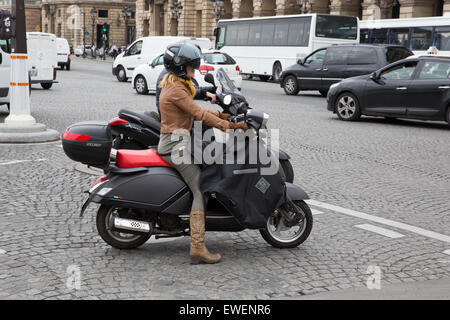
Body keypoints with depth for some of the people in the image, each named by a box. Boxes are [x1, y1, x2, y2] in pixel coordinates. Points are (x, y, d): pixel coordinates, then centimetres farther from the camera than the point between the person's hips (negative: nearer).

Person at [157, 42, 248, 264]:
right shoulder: (177, 90, -16)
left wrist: (219, 115, 11)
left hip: (173, 143, 11)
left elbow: (194, 111, 20)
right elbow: (198, 114, -20)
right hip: (177, 145, -11)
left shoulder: (174, 85, 16)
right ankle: (197, 248, -17)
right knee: (201, 190, -14)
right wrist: (229, 126, -19)